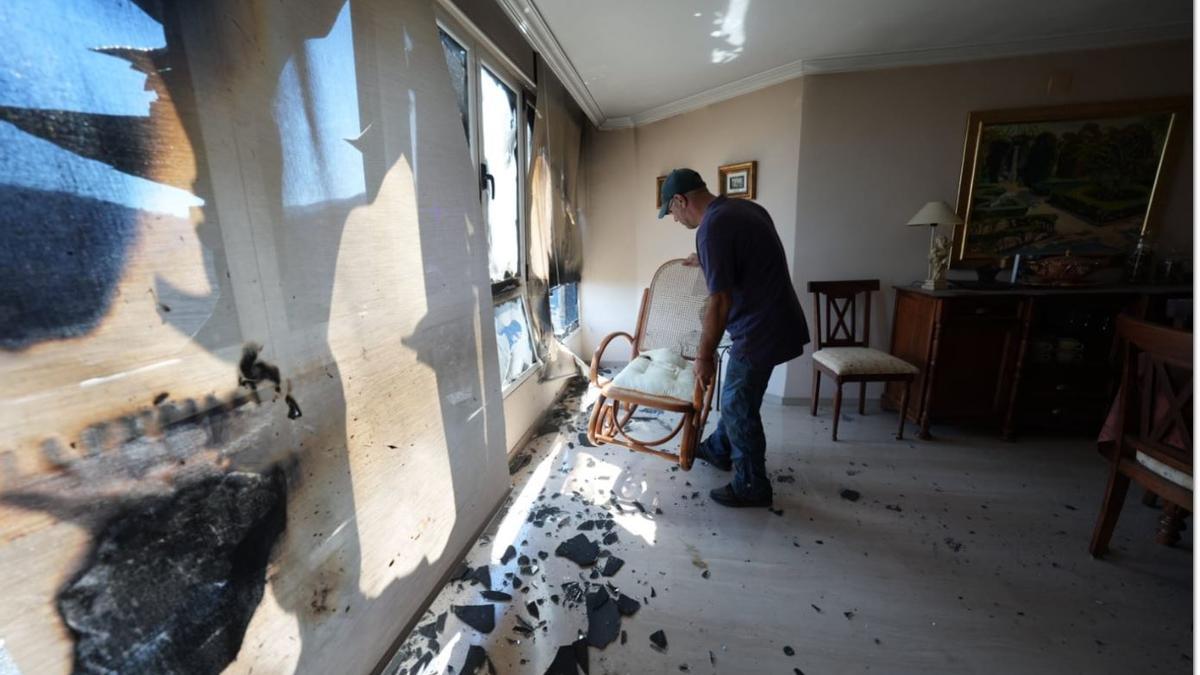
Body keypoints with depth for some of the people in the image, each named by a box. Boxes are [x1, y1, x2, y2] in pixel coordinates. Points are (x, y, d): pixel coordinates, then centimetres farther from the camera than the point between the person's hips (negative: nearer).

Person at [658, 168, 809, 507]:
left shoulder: (712, 228, -22)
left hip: (762, 329, -10)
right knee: (736, 396, 23)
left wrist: (704, 356, -14)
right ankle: (719, 450, 44)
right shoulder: (742, 207, 8)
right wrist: (708, 262, 32)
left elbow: (720, 303, -23)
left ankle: (752, 487, 23)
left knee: (739, 406, 6)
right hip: (772, 320, 10)